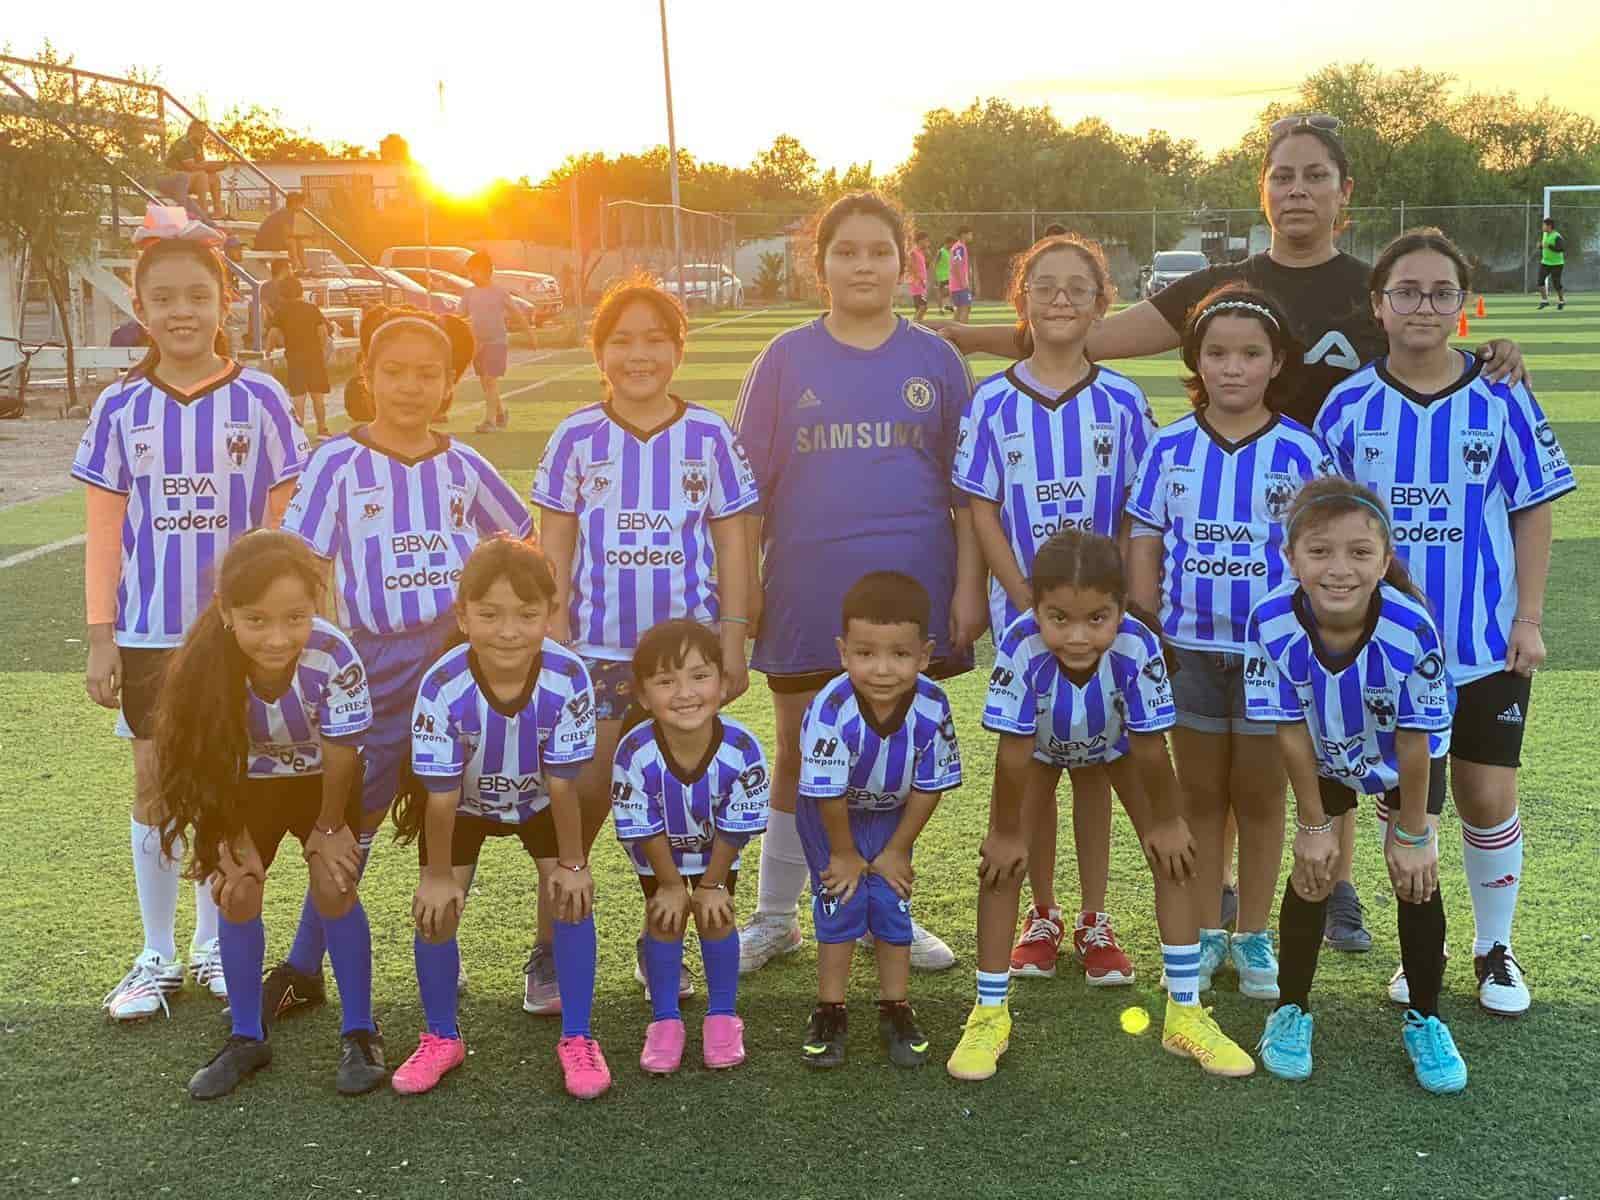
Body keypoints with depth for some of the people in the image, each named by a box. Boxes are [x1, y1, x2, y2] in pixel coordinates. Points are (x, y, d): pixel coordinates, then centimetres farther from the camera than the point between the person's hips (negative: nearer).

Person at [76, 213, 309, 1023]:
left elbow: (285, 523, 0)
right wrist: (101, 637, -2)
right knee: (155, 786, 6)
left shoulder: (259, 400, -2)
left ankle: (214, 946, 24)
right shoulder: (120, 409, 1)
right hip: (150, 630, 1)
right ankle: (156, 957, 19)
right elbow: (104, 532, 2)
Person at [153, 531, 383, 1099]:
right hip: (247, 781, 2)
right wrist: (235, 841, -12)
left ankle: (360, 1033, 7)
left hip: (322, 778, -2)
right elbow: (209, 762, -17)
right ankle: (246, 1038, 16)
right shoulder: (205, 665, -32)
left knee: (334, 887, -12)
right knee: (238, 894, -4)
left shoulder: (334, 657, -38)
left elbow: (340, 754, -22)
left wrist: (328, 828, -10)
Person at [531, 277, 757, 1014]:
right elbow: (554, 546, 3)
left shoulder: (709, 436, 1)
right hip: (596, 648, -1)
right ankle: (550, 952, 10)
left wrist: (732, 636, 0)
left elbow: (730, 543, 4)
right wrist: (553, 640, -2)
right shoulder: (577, 437, 1)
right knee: (582, 796, -2)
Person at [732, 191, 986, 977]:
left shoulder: (935, 361, 4)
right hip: (808, 594, 0)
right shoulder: (786, 360, 2)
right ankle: (774, 917, 23)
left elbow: (968, 489, 5)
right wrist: (743, 586, -2)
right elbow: (750, 486, 3)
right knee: (798, 757, 10)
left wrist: (969, 585, -2)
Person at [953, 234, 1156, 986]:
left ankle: (1094, 921, 18)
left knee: (1093, 761, 7)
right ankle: (1041, 915, 22)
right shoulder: (994, 402, -2)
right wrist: (1027, 598, -10)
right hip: (1022, 607, 0)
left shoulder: (1121, 401, 0)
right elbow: (982, 510, -2)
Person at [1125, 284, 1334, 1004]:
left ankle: (1253, 936, 24)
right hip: (1188, 646, 2)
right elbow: (1144, 546, 3)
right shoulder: (1169, 448, -1)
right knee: (1200, 791, 12)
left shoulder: (1300, 451, -6)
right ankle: (1206, 932, 24)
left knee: (1260, 793, 10)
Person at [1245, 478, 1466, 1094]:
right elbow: (1292, 732, -20)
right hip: (1325, 760, 1)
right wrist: (1313, 825, -10)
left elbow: (1414, 742, -25)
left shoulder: (1411, 628, -39)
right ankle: (1291, 1010, 23)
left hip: (1407, 763, -1)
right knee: (1311, 874, 2)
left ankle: (1425, 1021, 20)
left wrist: (1412, 834, -14)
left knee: (1417, 880, -2)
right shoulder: (1273, 623, -34)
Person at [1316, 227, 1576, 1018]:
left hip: (1487, 644, -1)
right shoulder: (1348, 408, -3)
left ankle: (1495, 948, 25)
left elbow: (1532, 511, 0)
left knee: (1487, 798, 5)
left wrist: (1529, 618, -4)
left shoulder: (1502, 402, -5)